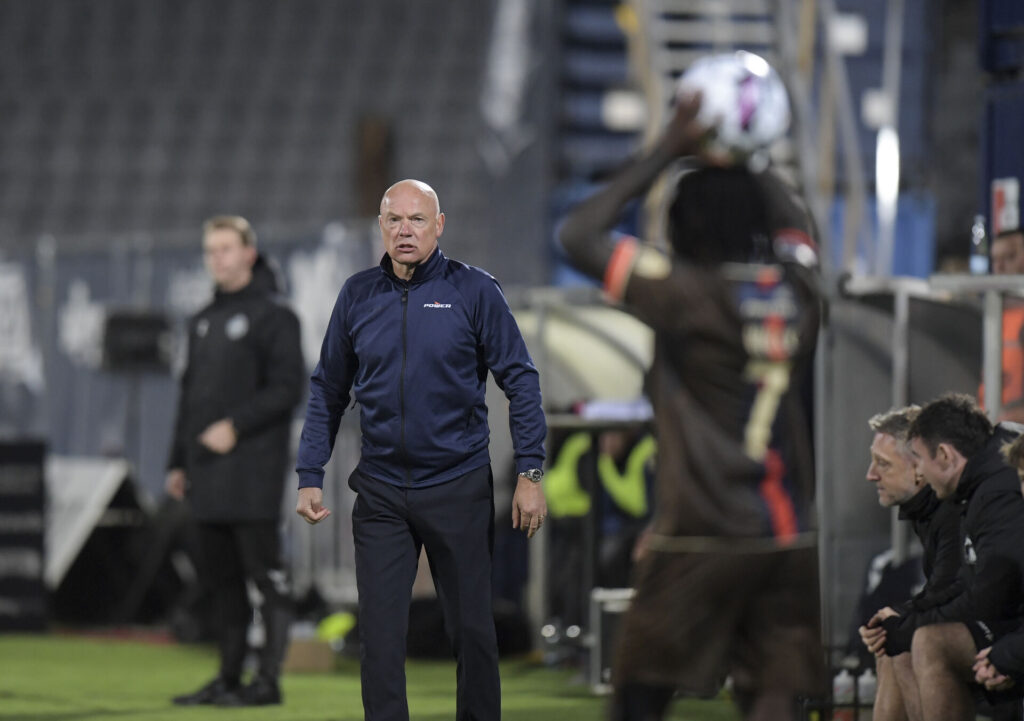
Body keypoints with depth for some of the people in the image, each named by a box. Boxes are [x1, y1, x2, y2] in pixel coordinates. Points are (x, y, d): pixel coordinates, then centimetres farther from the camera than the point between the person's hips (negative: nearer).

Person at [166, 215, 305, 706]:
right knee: (222, 578, 9)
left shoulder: (272, 315, -4)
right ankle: (228, 678, 13)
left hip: (253, 470, -8)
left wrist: (236, 425, -19)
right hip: (209, 474, 8)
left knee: (265, 572, -7)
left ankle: (268, 679, -6)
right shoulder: (204, 321, 19)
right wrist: (178, 462, 18)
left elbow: (288, 387, -12)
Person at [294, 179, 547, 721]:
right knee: (379, 635, -2)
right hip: (380, 493, 2)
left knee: (471, 629, 6)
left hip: (459, 488, -2)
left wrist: (529, 474, -7)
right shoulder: (358, 296, 4)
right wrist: (310, 477, 6)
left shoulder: (474, 291, -4)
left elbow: (520, 381, -2)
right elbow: (327, 391, 12)